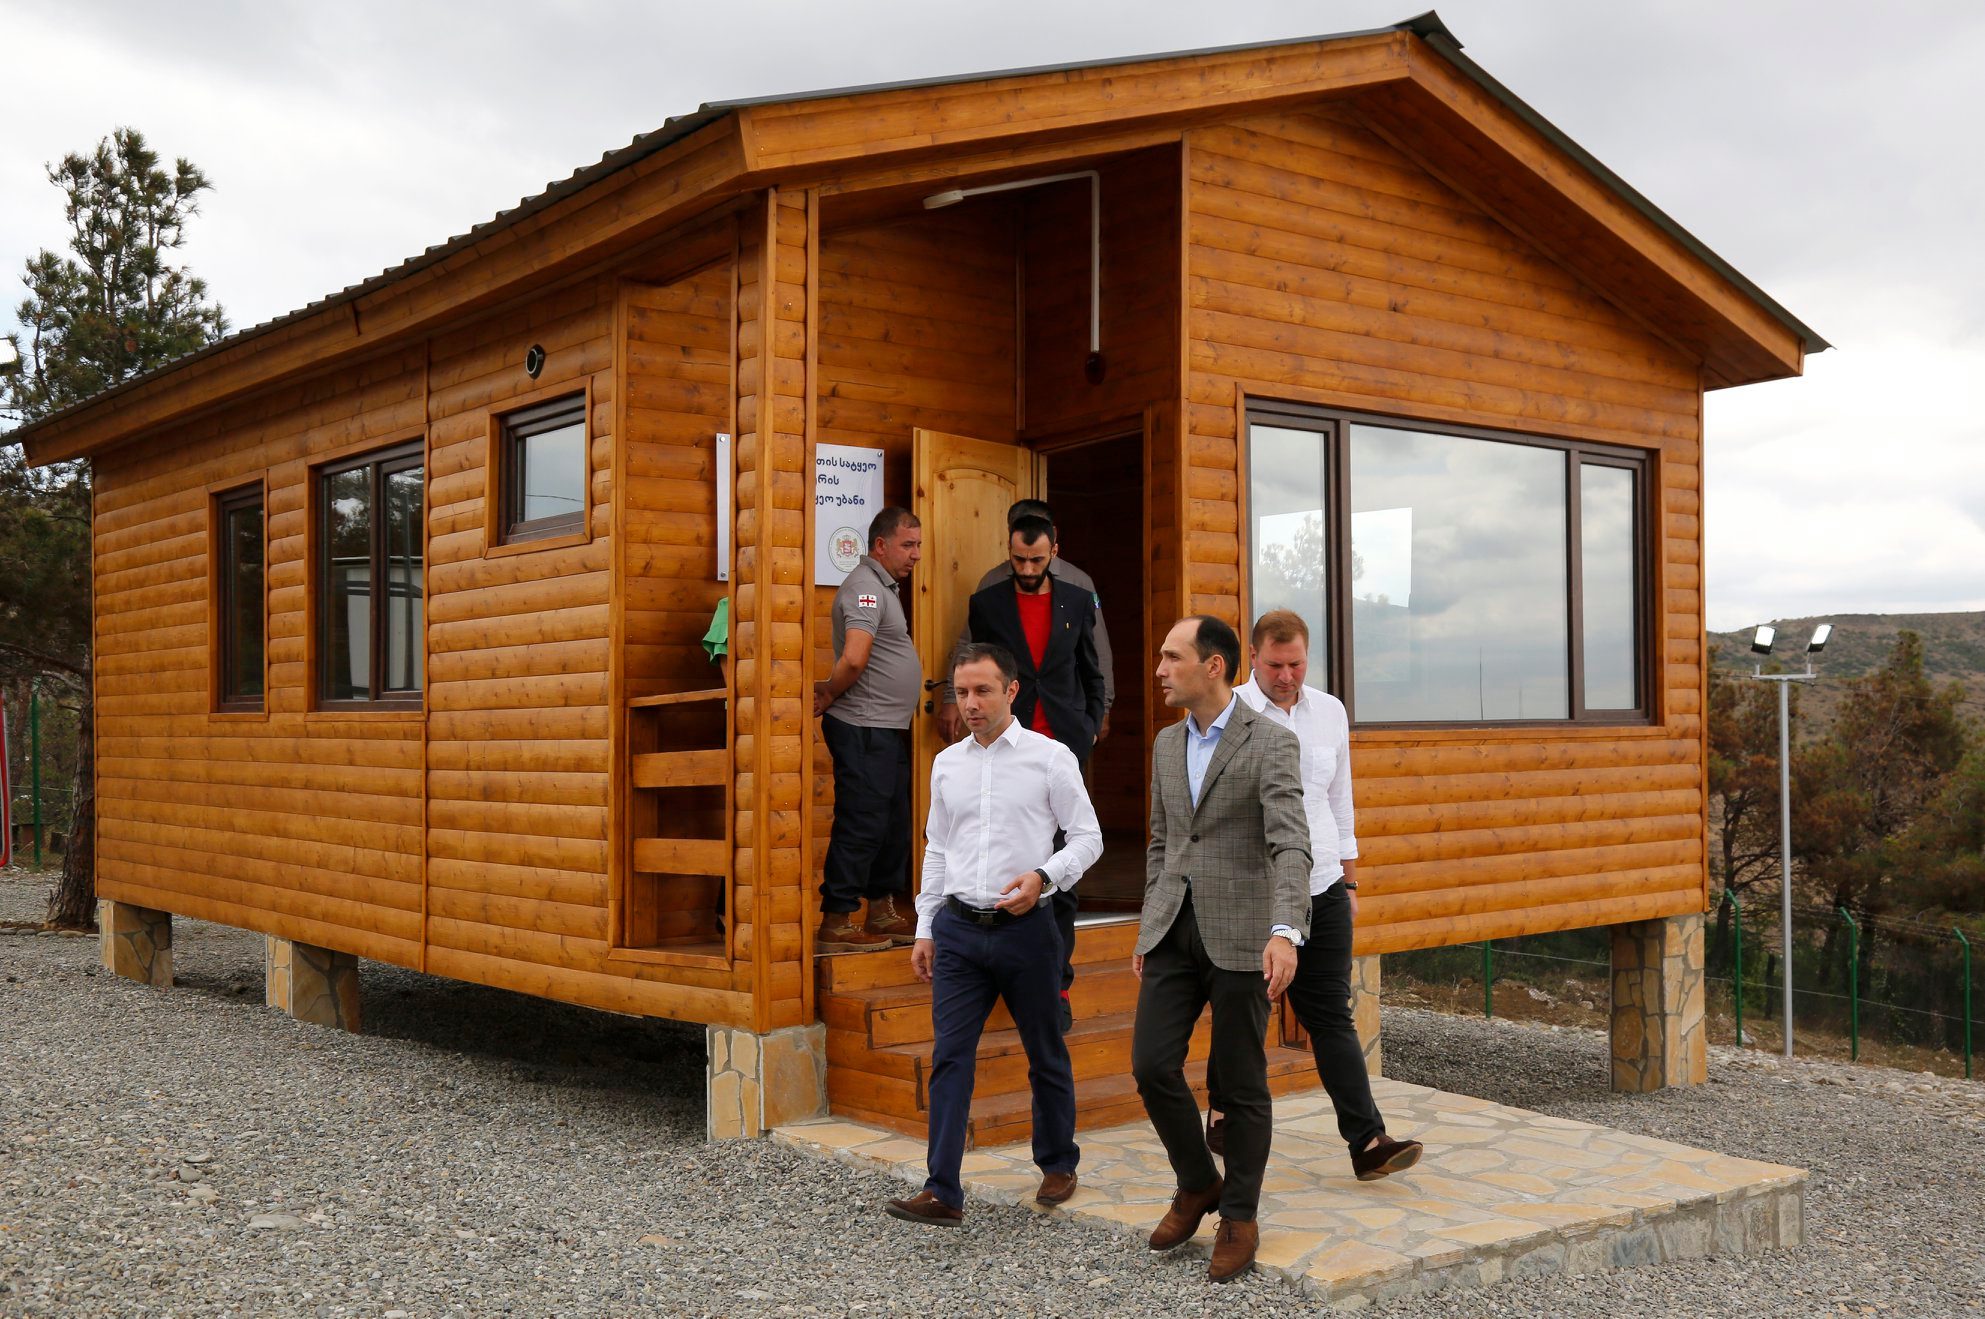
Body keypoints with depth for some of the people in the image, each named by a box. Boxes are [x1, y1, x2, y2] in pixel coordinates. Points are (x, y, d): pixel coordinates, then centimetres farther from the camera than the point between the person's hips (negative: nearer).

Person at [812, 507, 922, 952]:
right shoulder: (865, 588, -15)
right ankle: (836, 923, -2)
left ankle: (883, 913, 25)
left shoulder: (883, 587, 19)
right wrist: (827, 698, -13)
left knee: (892, 824, 16)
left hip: (887, 730, 10)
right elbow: (854, 659, -27)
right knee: (861, 825, -7)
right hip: (864, 728, -10)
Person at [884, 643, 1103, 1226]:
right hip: (958, 927, 3)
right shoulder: (946, 764, 10)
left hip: (1025, 927, -3)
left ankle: (1058, 1166, 30)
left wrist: (1043, 877, -19)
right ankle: (942, 1193, -2)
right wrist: (925, 928, 13)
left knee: (1046, 1055, 11)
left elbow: (1087, 837, -2)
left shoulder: (1050, 758, -3)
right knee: (949, 1056, -3)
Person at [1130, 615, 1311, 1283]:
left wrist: (1286, 932, -33)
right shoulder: (1167, 744, 11)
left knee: (1242, 1082, 3)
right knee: (1152, 1065, -1)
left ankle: (1239, 1217, 20)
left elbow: (1291, 845, -20)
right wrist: (1148, 932, 16)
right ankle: (1198, 1184, 22)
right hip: (1174, 931, 5)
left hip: (1240, 934, -5)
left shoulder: (1272, 742, -10)